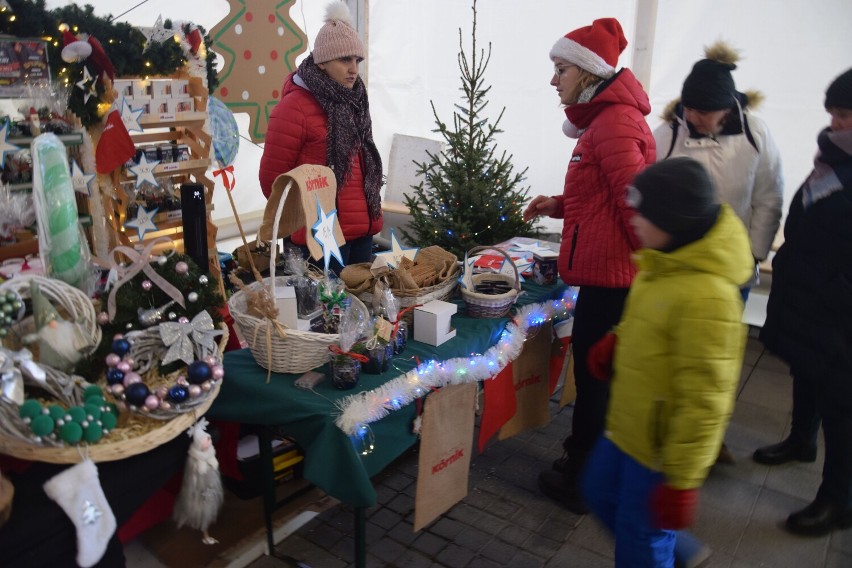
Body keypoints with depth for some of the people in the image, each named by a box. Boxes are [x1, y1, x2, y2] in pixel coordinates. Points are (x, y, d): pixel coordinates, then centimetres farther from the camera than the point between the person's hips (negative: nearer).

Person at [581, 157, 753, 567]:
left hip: (661, 448, -9)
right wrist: (617, 339, -2)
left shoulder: (708, 297, -30)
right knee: (601, 493, 26)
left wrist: (681, 481, -21)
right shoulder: (665, 262, -1)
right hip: (627, 427, 9)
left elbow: (704, 403, -27)